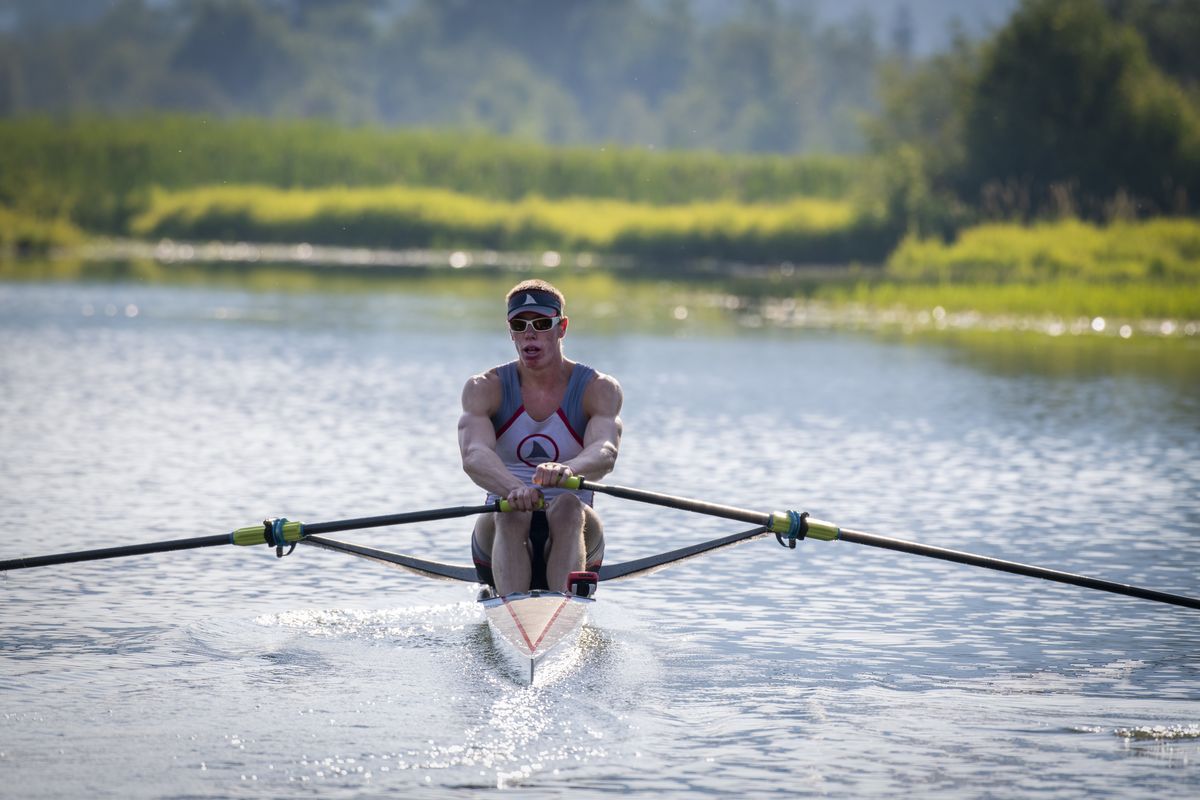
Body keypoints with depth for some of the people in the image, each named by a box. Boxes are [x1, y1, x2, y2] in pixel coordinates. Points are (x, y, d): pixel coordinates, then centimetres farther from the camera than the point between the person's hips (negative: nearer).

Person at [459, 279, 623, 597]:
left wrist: (567, 470, -48)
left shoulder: (600, 389, -1)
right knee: (511, 513, -32)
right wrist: (514, 489, -44)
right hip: (502, 534, 1)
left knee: (568, 507, -33)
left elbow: (605, 452, -22)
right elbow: (473, 456, -21)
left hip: (571, 534, -1)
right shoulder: (484, 389, 0)